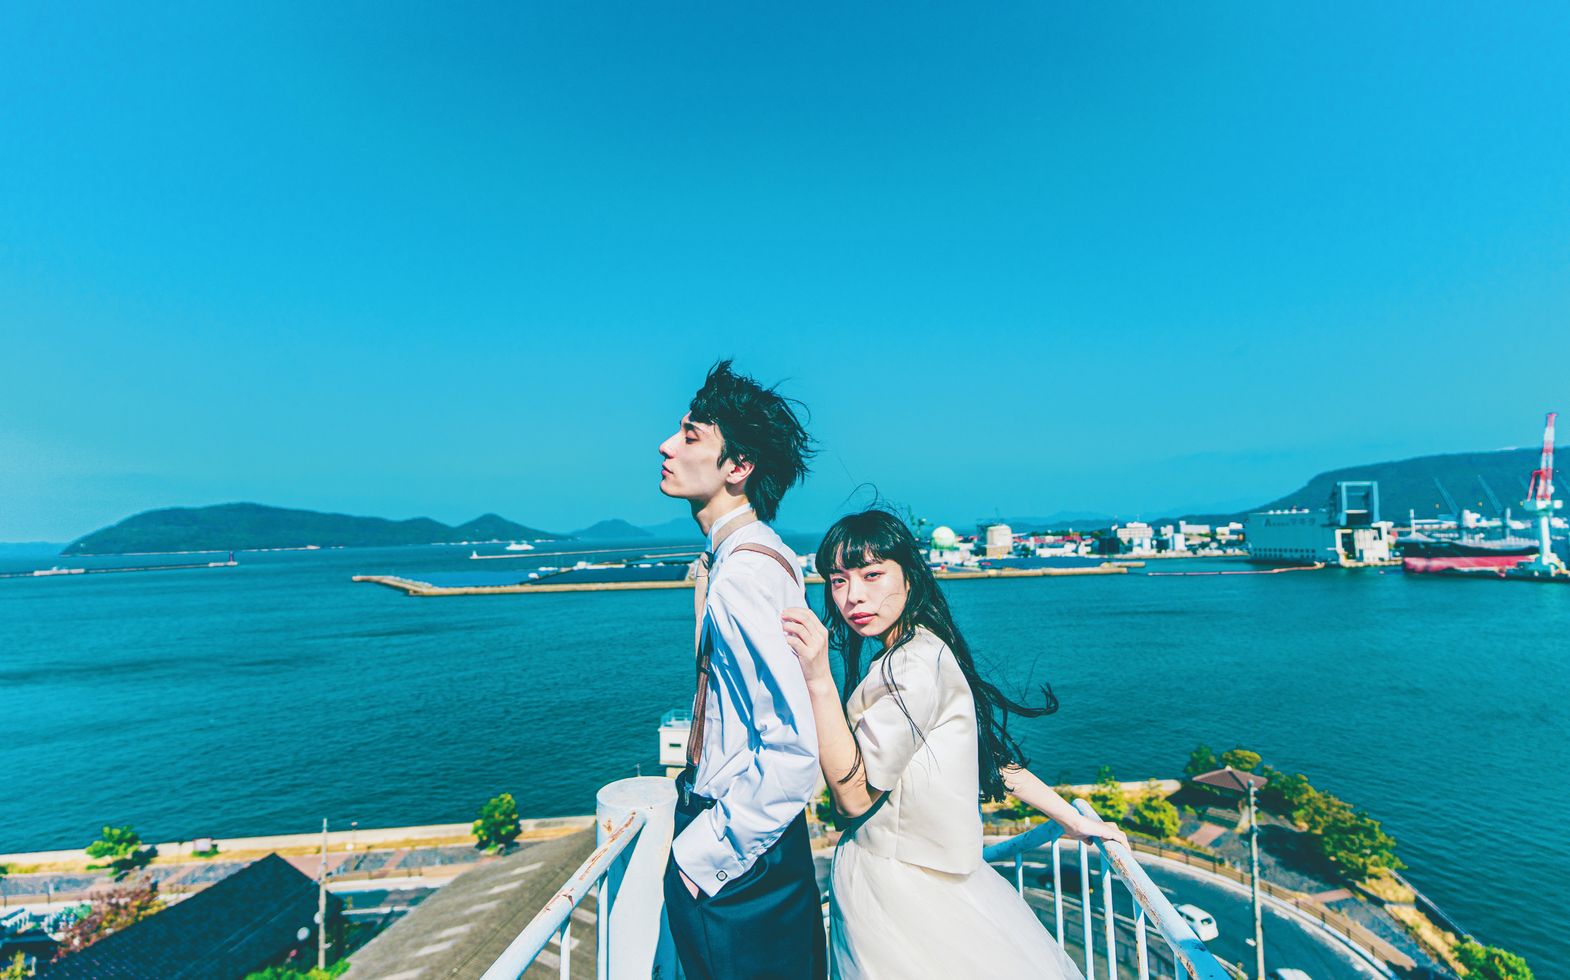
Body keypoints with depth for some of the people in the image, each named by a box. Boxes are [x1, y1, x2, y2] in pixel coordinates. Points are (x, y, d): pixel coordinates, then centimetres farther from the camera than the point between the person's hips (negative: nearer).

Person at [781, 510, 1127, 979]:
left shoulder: (912, 666, -25)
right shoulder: (928, 650, 3)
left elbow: (855, 795, -23)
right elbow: (991, 750, 8)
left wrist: (818, 679, -32)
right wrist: (1074, 819, 19)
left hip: (897, 884, -7)